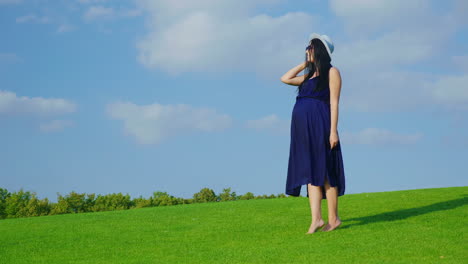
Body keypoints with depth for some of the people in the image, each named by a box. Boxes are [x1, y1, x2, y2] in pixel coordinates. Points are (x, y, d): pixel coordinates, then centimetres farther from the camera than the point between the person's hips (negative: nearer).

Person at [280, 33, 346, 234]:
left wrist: (333, 131, -14)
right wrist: (305, 63, 22)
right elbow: (285, 78, 27)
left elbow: (334, 102, -6)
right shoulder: (309, 76, 22)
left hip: (320, 126, -7)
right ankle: (316, 219, -3)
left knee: (323, 172, -5)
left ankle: (333, 218, 1)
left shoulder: (331, 72, 1)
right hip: (303, 127, 7)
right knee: (310, 174, 0)